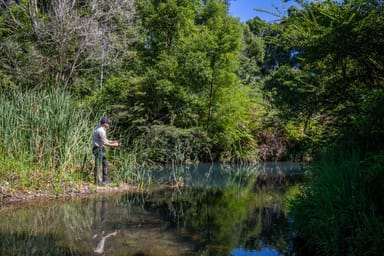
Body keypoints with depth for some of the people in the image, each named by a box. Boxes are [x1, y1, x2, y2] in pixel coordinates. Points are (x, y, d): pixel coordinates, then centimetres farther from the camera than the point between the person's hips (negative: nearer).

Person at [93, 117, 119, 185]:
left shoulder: (99, 129, 11)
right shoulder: (101, 131, -22)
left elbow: (104, 140, 19)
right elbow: (105, 143, -19)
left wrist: (112, 141, 11)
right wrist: (114, 145, -8)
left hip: (101, 149, 11)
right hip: (98, 149, -11)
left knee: (105, 164, 15)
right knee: (98, 165, -3)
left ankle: (105, 179, 20)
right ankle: (97, 181, 5)